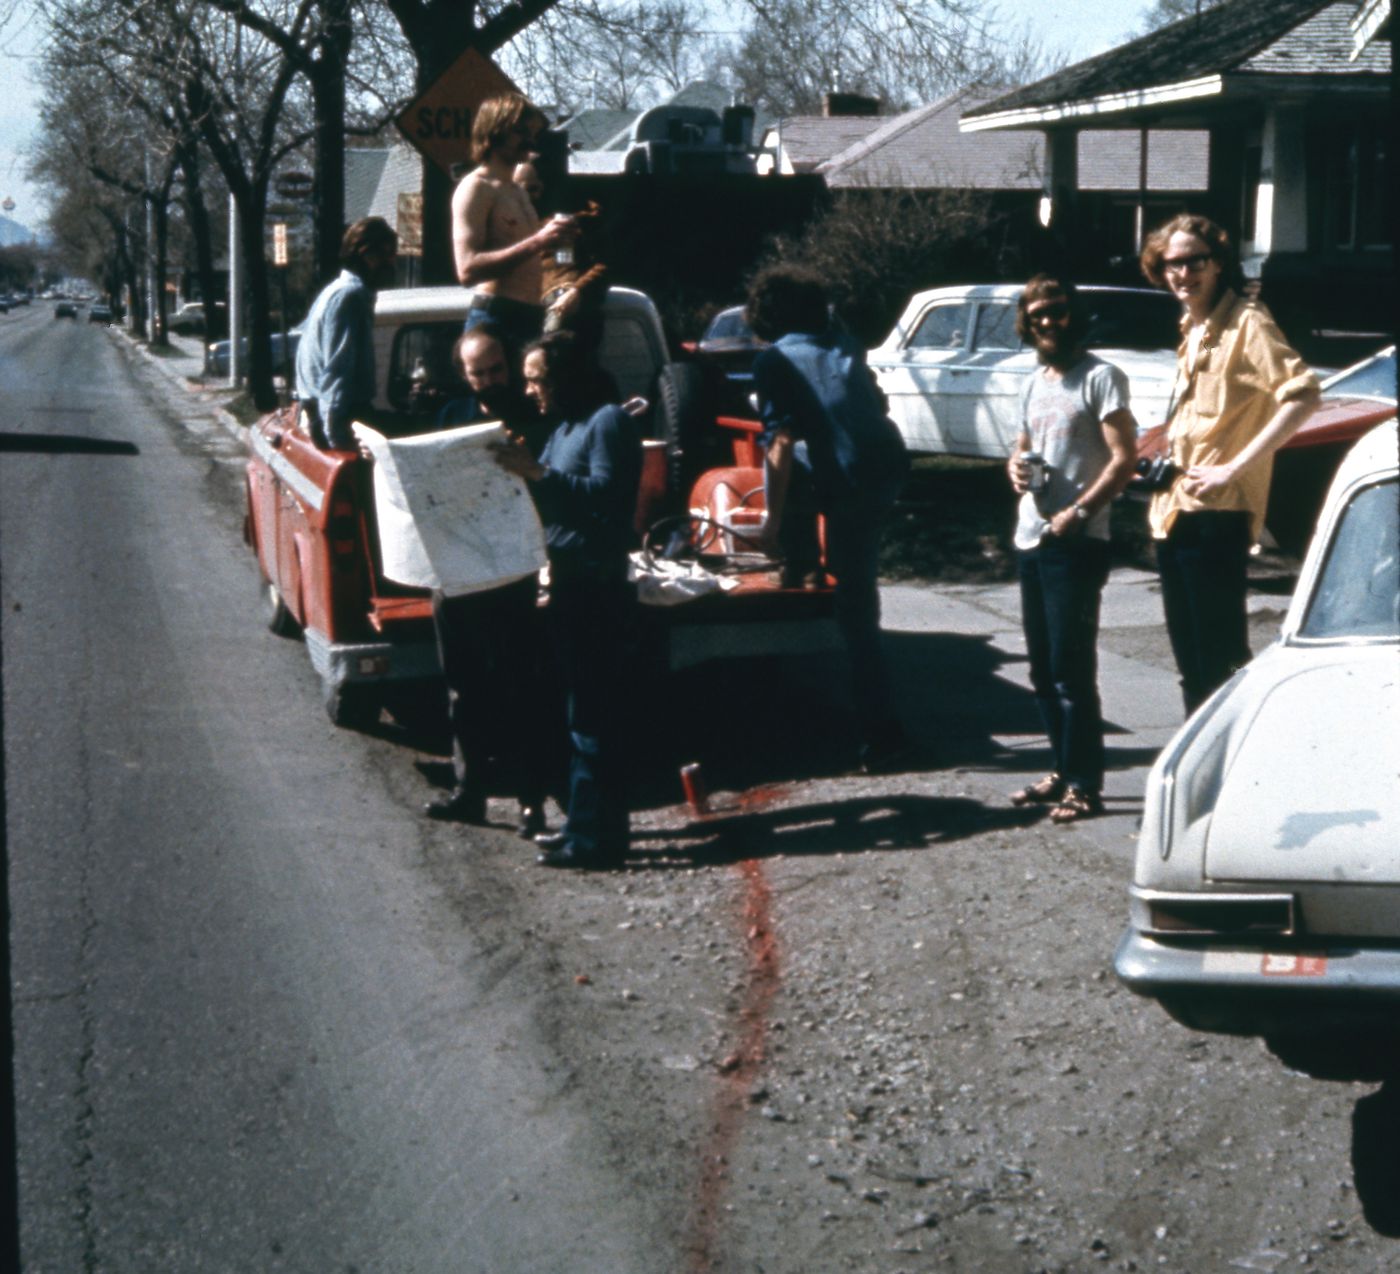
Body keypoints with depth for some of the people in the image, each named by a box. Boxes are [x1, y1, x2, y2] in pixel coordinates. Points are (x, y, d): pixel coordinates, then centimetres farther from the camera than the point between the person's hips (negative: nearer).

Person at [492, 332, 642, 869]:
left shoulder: (608, 422, -10)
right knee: (584, 709, 15)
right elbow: (552, 501, 17)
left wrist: (539, 472, -28)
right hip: (569, 583, 10)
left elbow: (606, 493, -23)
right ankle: (586, 821, 22)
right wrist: (521, 470, 1)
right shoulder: (564, 428, 18)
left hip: (598, 586, -10)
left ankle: (597, 836, -5)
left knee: (593, 714, -8)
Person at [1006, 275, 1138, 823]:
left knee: (1072, 667, -8)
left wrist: (1078, 512, -21)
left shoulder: (1100, 377, -7)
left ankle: (1085, 784, -3)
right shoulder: (1034, 384, 17)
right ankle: (1064, 770, 23)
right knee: (1043, 669, 13)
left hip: (1077, 543, -8)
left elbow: (1124, 458, -14)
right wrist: (1016, 469, 3)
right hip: (1031, 540, 8)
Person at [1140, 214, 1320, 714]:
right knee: (1191, 664, 15)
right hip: (1174, 512, 9)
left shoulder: (1246, 322, -9)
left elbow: (1303, 394, -22)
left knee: (1221, 661, -7)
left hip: (1216, 514, -9)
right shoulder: (1193, 330, 17)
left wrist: (1234, 468, -23)